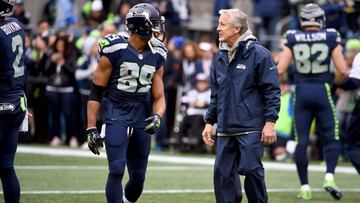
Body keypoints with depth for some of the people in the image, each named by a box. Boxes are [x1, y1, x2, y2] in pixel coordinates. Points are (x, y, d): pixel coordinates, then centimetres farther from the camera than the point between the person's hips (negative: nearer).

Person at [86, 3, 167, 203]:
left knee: (138, 177, 8)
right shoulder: (114, 51, -8)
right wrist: (91, 128, -9)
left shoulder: (156, 57, 7)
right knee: (117, 171, -14)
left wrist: (157, 117, -11)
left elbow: (159, 97, 11)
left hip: (141, 120, 5)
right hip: (116, 117, -5)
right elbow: (96, 92, -5)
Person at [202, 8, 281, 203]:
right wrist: (210, 122, 16)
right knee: (223, 173, 3)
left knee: (251, 170, -7)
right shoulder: (220, 57, 14)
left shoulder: (257, 53, -7)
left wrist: (270, 122, -13)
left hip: (251, 128, -6)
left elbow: (272, 90, -8)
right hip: (225, 129, 6)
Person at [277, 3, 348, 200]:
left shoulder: (293, 39, 0)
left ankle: (304, 187, 6)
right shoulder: (330, 38, -3)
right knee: (331, 138, 9)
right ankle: (329, 176, -11)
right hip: (323, 90, -1)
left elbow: (280, 70, -3)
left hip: (301, 91, 1)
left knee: (301, 141, 7)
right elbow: (342, 71, -5)